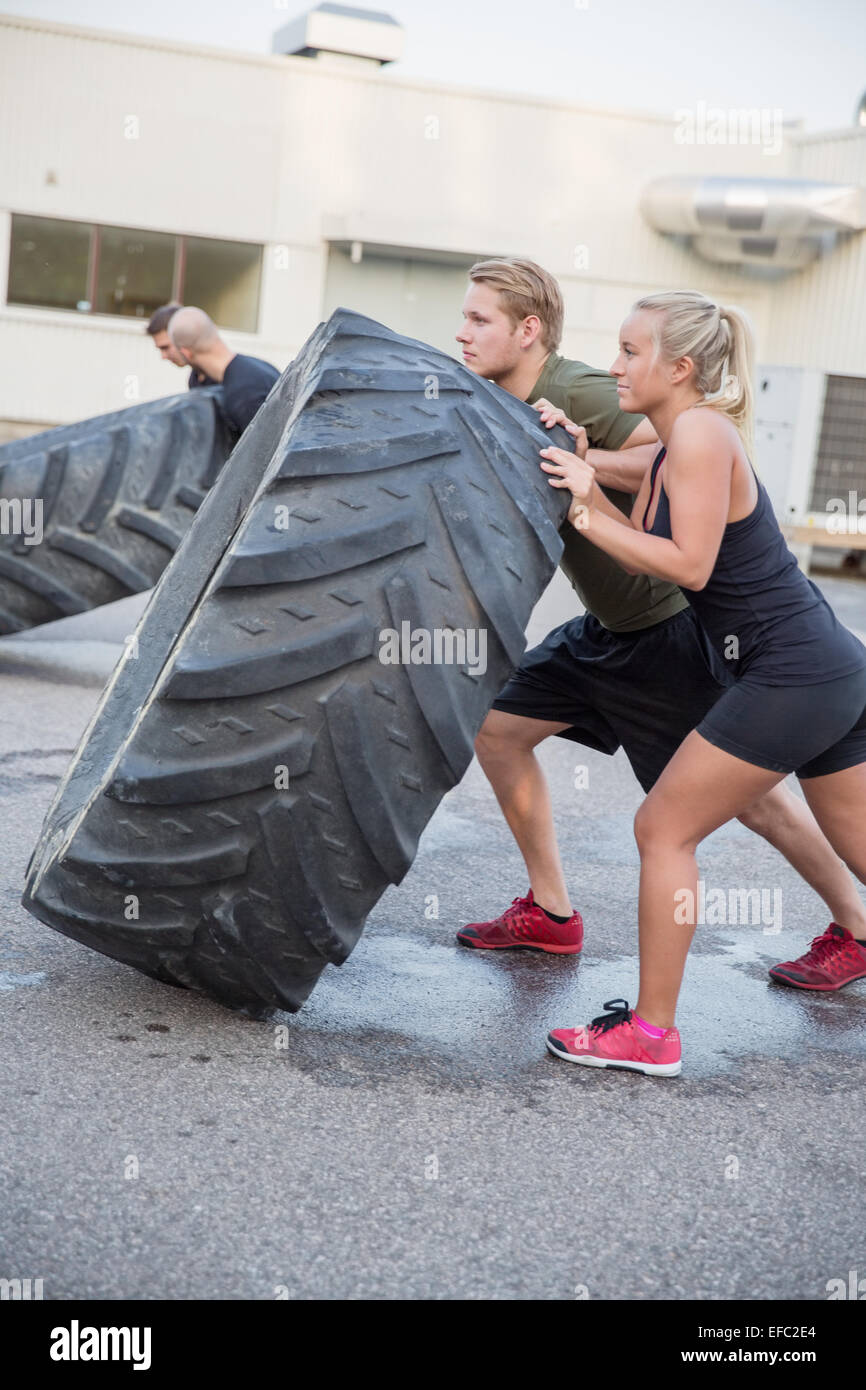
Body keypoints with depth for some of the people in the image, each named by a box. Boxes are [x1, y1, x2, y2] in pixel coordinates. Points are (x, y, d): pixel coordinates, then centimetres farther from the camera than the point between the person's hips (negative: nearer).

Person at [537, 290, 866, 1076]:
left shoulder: (702, 432, -14)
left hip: (790, 675, -10)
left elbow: (689, 565, -19)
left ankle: (651, 1032, 4)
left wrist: (586, 516, -14)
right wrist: (586, 483, 0)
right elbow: (639, 558, 10)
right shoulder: (676, 446, 14)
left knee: (665, 830, -3)